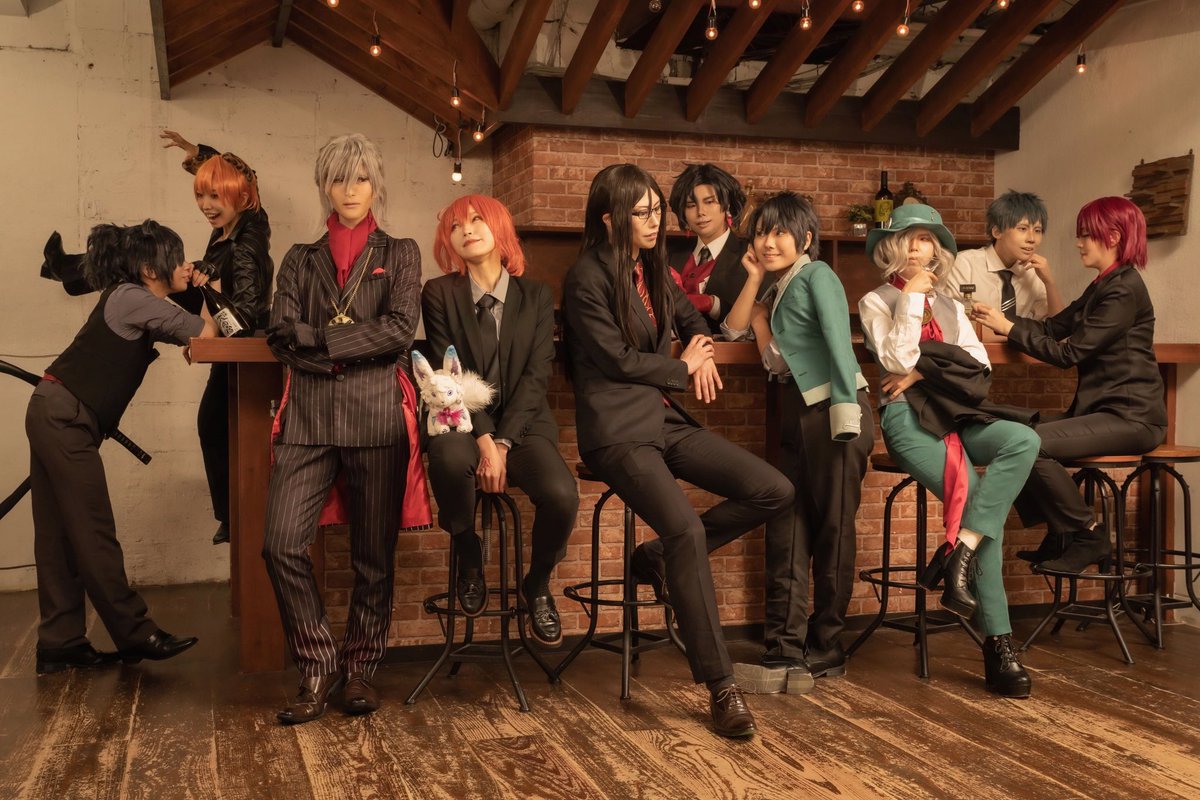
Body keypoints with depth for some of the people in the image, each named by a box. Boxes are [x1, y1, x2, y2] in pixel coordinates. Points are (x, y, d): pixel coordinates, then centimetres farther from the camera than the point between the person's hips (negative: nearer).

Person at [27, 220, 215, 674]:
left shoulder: (129, 301, 17)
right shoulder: (133, 298, -12)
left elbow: (186, 333, 16)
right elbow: (205, 335, -10)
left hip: (54, 417, 10)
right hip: (64, 419, -10)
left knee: (60, 539, 9)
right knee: (93, 535, -4)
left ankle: (60, 645, 13)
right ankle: (136, 633, 1)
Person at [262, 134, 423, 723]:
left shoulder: (400, 254, 15)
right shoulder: (300, 260, 20)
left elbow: (398, 328, -2)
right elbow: (282, 336, 5)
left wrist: (323, 341, -5)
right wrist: (353, 350, -7)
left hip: (377, 415, -1)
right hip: (309, 417, 2)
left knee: (374, 554, 0)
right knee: (282, 544, -12)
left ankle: (362, 669, 16)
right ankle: (318, 667, 4)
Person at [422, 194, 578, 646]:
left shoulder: (536, 296, 8)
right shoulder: (439, 293, 5)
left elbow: (537, 375, -3)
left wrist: (503, 443, -16)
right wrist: (483, 439, -20)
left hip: (522, 423, 1)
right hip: (462, 422, -1)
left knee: (561, 494, -30)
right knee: (450, 458, -39)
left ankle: (538, 586, 4)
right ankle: (468, 559, -7)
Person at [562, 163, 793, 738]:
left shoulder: (653, 269, 15)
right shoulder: (587, 279, -7)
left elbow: (691, 320, 31)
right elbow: (619, 360, -12)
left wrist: (700, 350, 7)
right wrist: (683, 368, 2)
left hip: (666, 419, 8)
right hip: (619, 431, -8)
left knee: (774, 491, -9)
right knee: (686, 528, -29)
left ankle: (662, 557, 5)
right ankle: (720, 686, -18)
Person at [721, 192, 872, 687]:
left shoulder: (816, 275, -6)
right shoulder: (778, 290, 18)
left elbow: (839, 341, -14)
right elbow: (733, 330, 13)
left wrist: (846, 413, -21)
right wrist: (754, 277, 7)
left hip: (833, 409, -8)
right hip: (796, 413, 8)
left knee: (832, 531, 1)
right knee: (786, 533, 4)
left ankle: (826, 651, 12)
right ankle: (785, 651, 7)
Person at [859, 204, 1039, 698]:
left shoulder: (951, 307, 24)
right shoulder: (875, 303, 10)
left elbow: (979, 361, 8)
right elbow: (896, 360, -8)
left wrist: (923, 372, -6)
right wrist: (910, 299, -4)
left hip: (957, 413, 5)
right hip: (908, 418, -5)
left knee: (1023, 441, -29)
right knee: (977, 501, -26)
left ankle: (959, 552, -29)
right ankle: (998, 645, -21)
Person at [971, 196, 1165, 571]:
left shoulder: (1123, 290, -15)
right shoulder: (1103, 286, 16)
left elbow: (1070, 352, -18)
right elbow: (1054, 326, 9)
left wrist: (1009, 327, -12)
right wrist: (998, 321, -5)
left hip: (1131, 417, -10)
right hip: (1105, 409, 10)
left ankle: (1088, 536, -7)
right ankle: (1061, 535, 12)